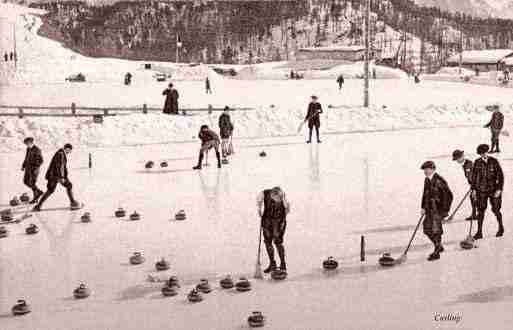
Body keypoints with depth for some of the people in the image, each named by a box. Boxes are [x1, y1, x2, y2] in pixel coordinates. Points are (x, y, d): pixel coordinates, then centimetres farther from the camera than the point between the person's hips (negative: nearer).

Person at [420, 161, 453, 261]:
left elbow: (448, 195, -15)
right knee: (427, 229, 11)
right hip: (429, 209, 8)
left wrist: (445, 210, -14)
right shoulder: (427, 180, 8)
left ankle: (436, 252, 7)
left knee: (435, 230, -5)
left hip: (438, 209, -8)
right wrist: (423, 207, 15)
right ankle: (439, 246, 31)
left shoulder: (439, 181, -17)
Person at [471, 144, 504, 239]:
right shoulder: (477, 162, -2)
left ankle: (501, 228, 32)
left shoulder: (494, 162, -8)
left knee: (496, 210, 7)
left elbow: (500, 176, -6)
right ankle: (479, 232, 9)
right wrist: (474, 189, 5)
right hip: (481, 190, 2)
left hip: (493, 189, -2)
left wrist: (499, 189, -12)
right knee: (481, 211, 2)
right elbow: (474, 176, 6)